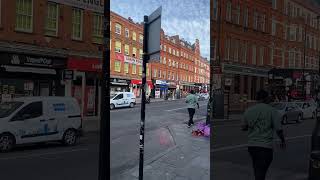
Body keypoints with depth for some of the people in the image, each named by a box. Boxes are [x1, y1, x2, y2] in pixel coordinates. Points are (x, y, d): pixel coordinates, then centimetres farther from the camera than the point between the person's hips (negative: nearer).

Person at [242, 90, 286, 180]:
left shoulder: (248, 110, 4)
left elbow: (244, 127, 11)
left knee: (258, 171, 23)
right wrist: (283, 141, 10)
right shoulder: (272, 110, -6)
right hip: (265, 146, -4)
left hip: (251, 145, 4)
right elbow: (279, 129, -7)